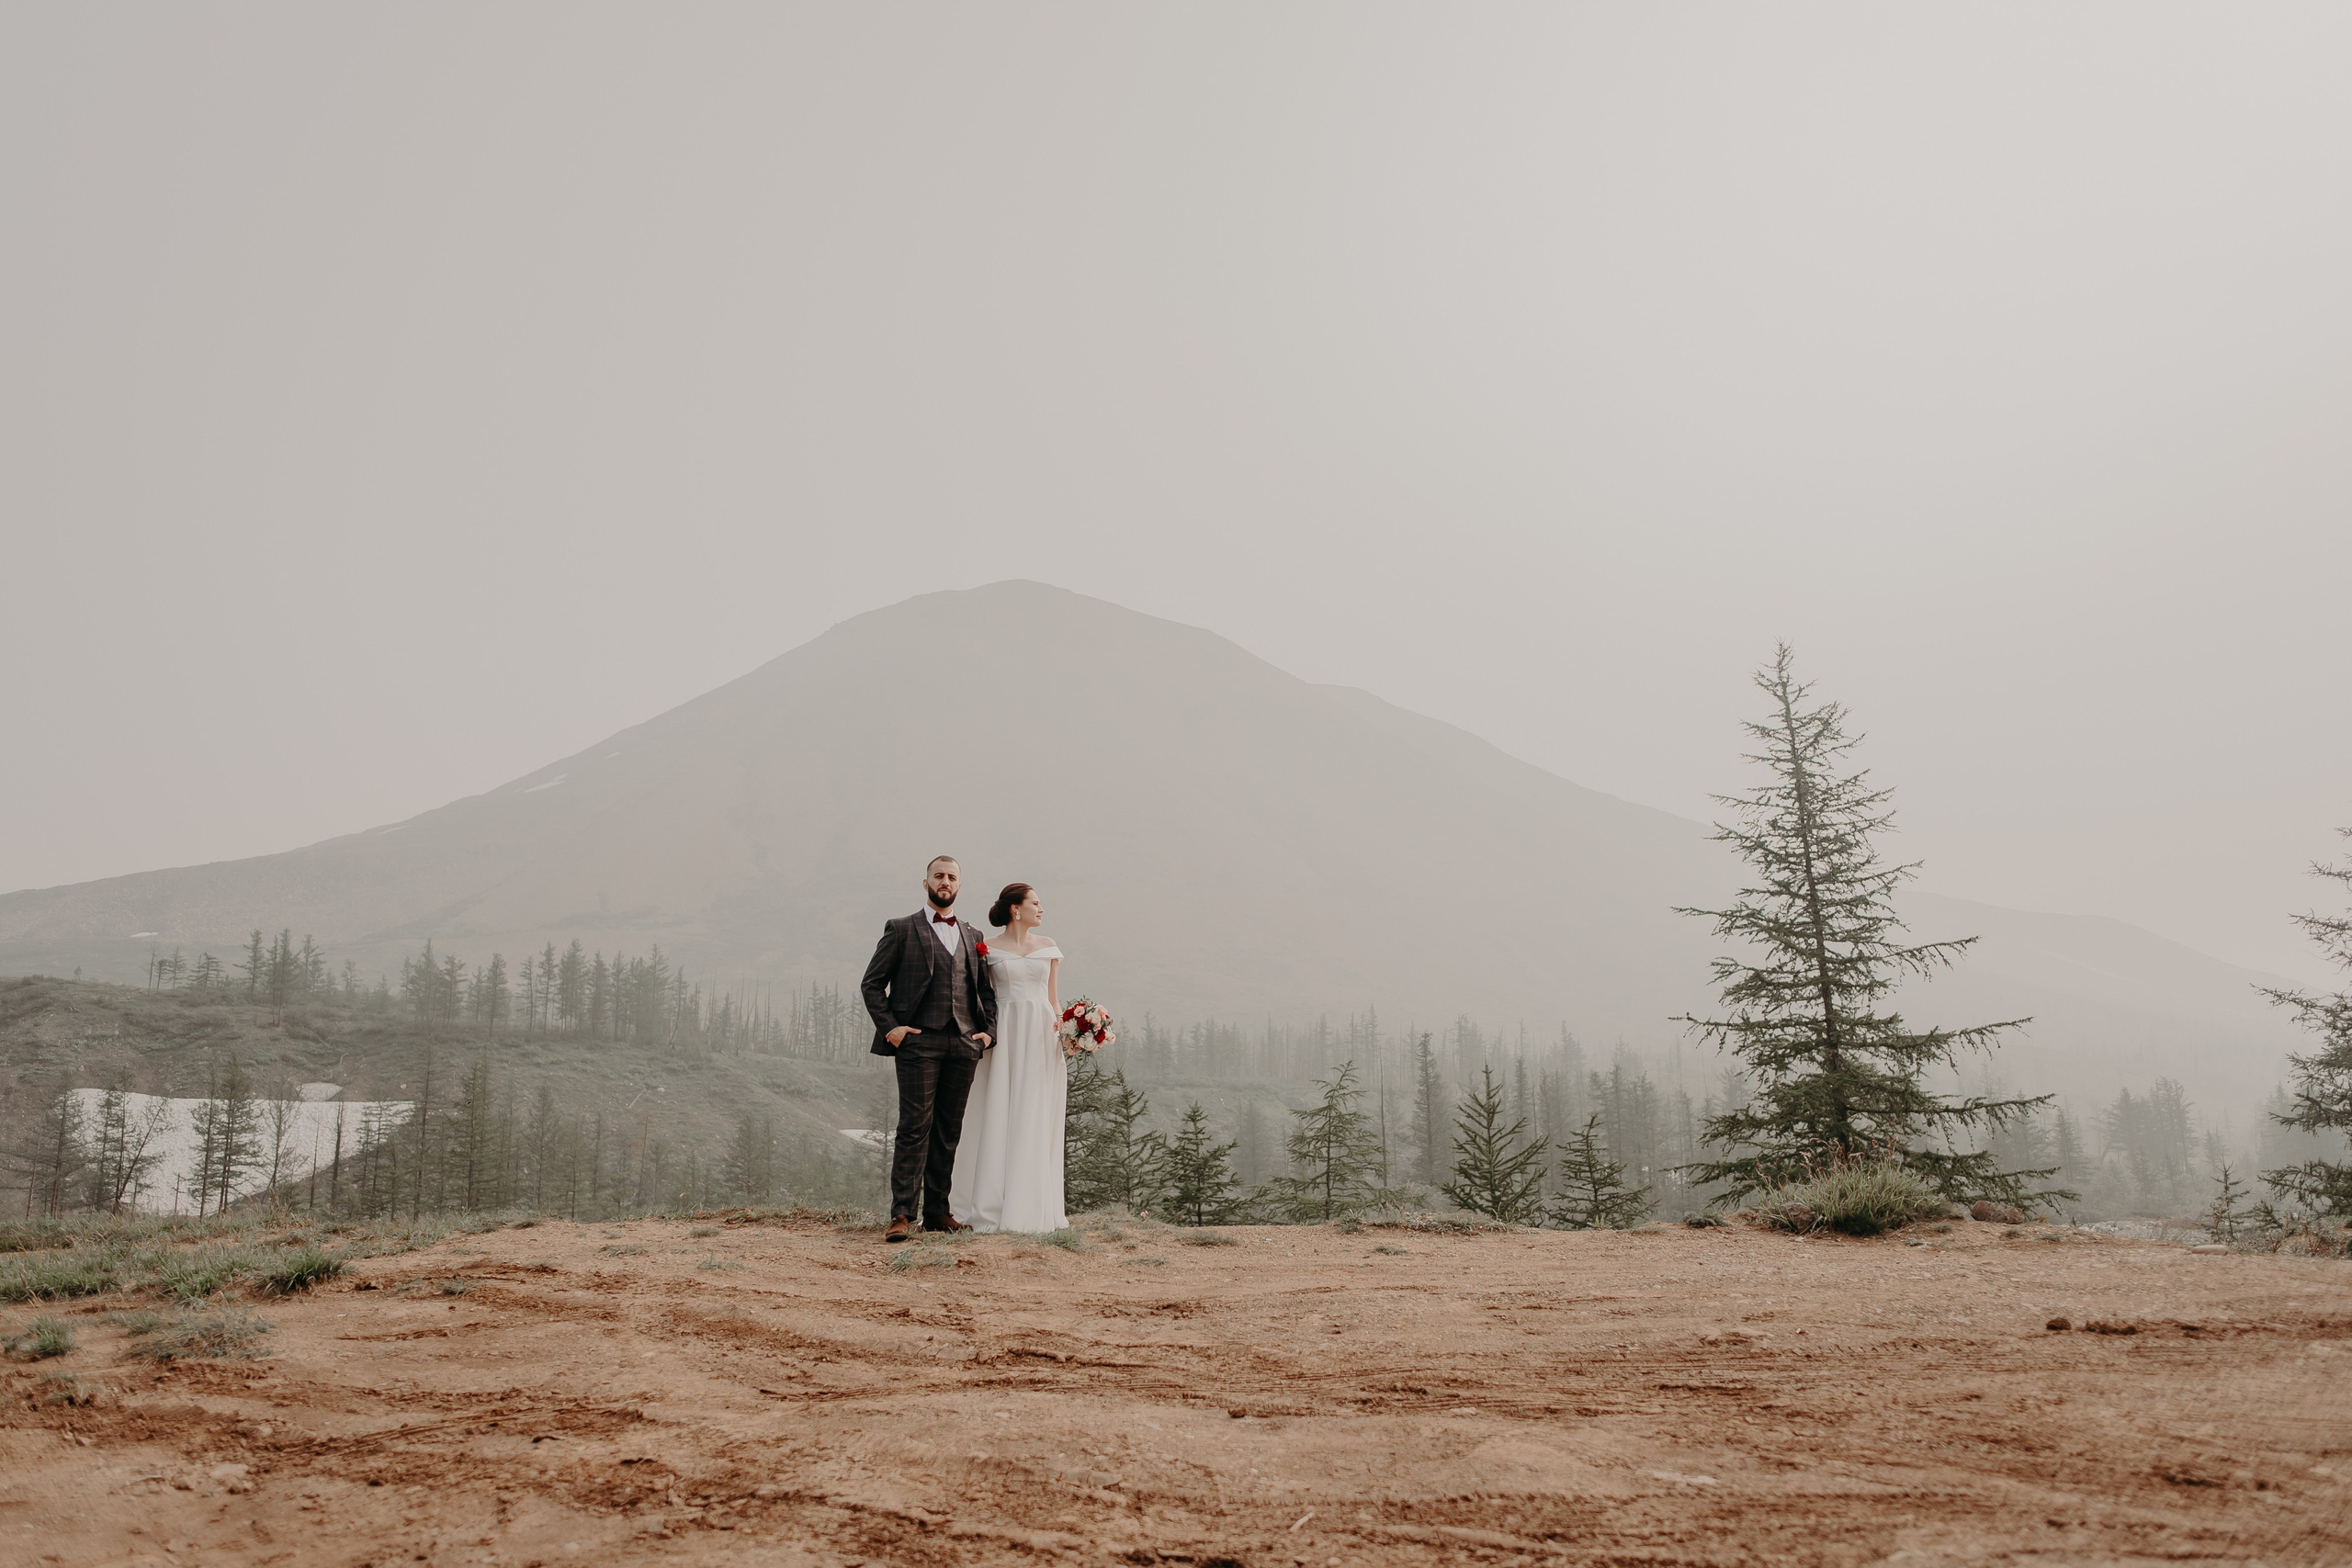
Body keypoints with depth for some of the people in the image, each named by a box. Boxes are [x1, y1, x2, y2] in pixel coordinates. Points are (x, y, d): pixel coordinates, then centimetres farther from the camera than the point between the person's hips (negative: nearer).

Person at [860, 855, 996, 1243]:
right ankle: (902, 1214, -9)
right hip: (918, 1042, -4)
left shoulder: (972, 937, 18)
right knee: (915, 1128, -10)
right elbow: (872, 984, 4)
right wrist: (889, 1026, -8)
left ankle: (937, 1211, 12)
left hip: (963, 1045, 5)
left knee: (949, 1131, 6)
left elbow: (986, 990, 23)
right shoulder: (901, 929, 6)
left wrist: (988, 1030, 8)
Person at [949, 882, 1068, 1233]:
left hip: (1042, 1035, 3)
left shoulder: (1047, 945, 13)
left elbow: (1053, 996, 14)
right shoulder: (990, 949, 4)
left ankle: (1031, 1207, 5)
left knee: (1036, 1121, 1)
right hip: (1004, 1034, -2)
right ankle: (988, 1207, 0)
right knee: (997, 1119, -4)